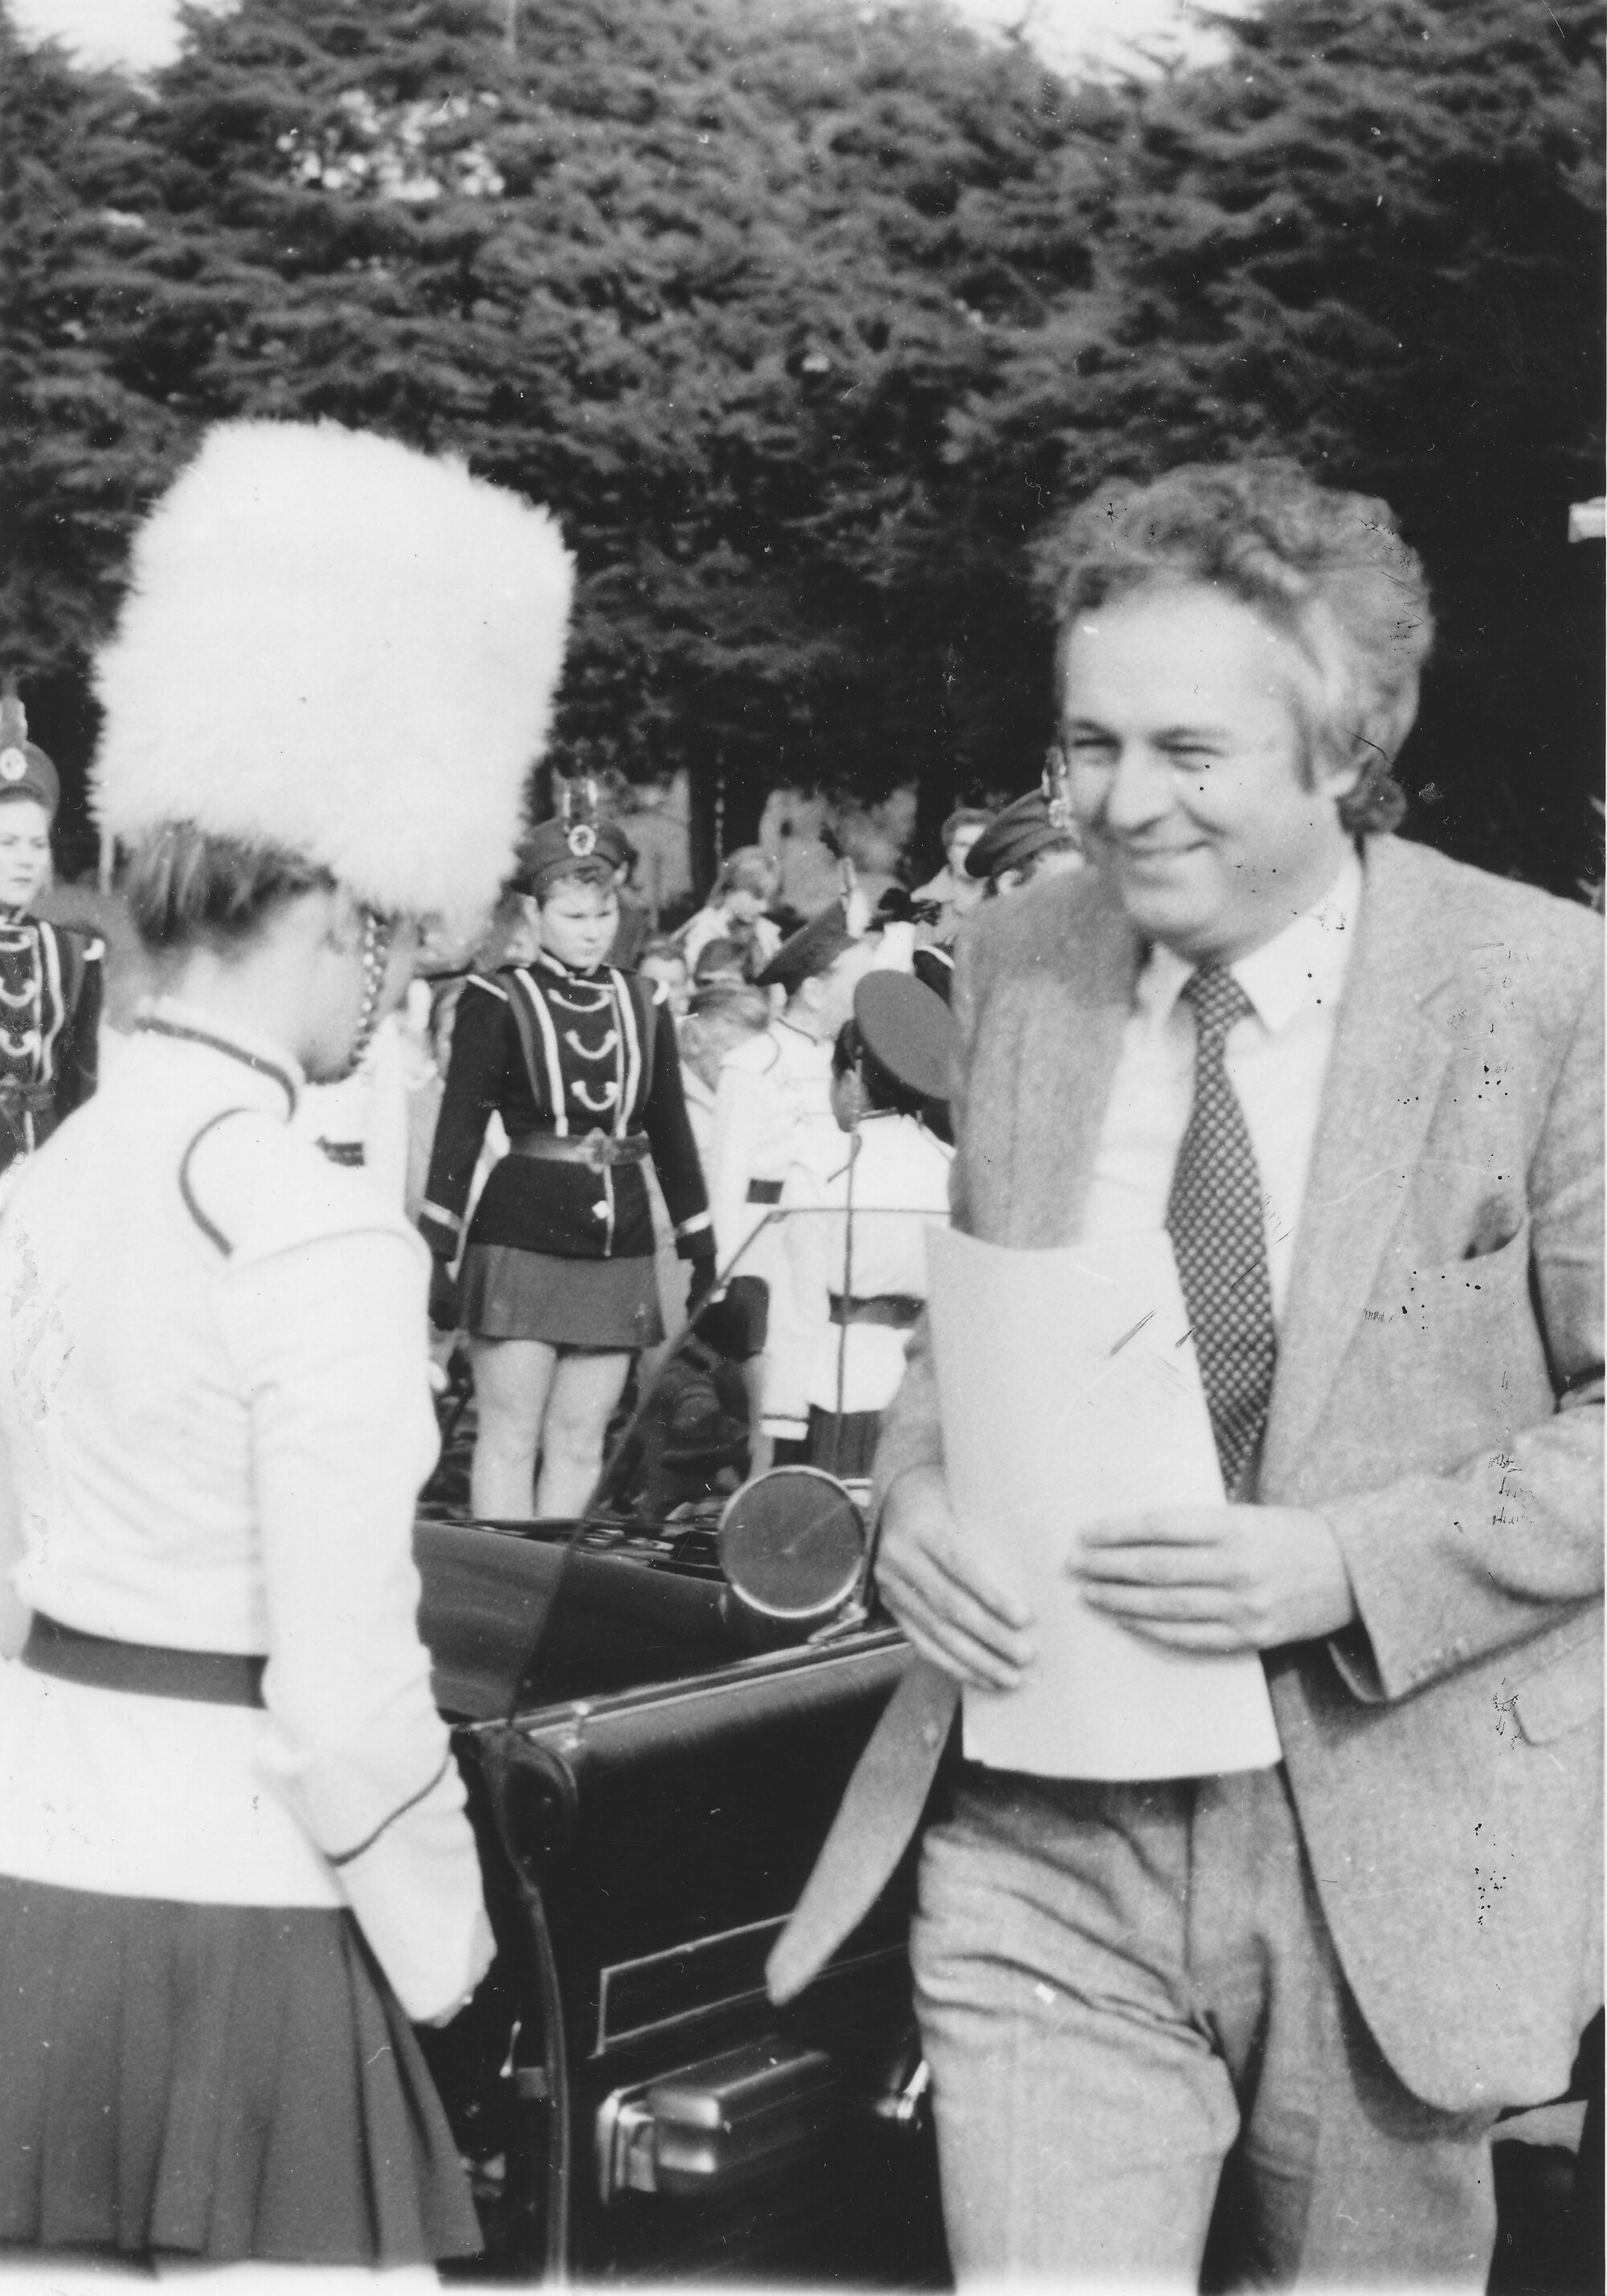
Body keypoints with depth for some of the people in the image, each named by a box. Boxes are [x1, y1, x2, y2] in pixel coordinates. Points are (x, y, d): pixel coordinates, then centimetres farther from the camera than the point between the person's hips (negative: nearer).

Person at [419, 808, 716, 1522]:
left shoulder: (643, 1004, 11)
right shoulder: (497, 1001, -2)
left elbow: (671, 1130, 16)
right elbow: (458, 1129, -4)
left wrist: (701, 1245, 14)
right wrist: (435, 1252, -10)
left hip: (617, 1246, 4)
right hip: (520, 1240, -4)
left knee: (580, 1443, 8)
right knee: (510, 1438, 0)